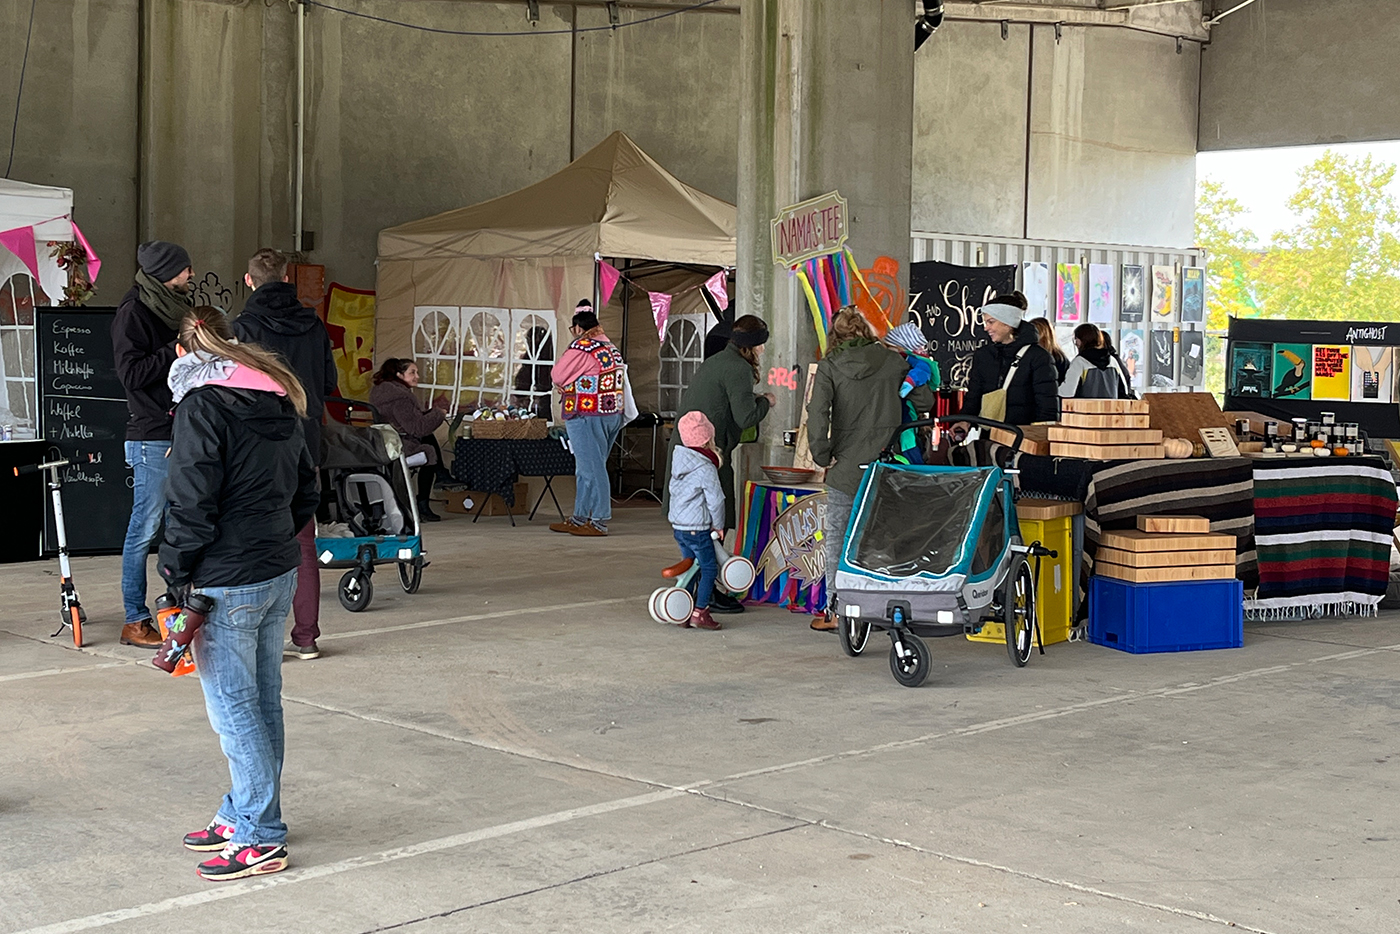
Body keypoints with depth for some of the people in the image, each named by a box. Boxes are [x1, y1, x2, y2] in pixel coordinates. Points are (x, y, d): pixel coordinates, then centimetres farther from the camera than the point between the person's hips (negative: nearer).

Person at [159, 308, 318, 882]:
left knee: (233, 707, -1)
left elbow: (192, 504, -17)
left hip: (226, 583, -8)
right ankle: (244, 813, 27)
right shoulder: (278, 400, 12)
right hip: (279, 574, 8)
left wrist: (176, 573, -8)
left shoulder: (201, 404, -13)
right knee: (262, 701, 15)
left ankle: (260, 839, 3)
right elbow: (306, 490, 17)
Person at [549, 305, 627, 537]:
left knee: (592, 469, -3)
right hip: (613, 414, 9)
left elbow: (557, 377, -10)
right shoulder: (612, 348, 12)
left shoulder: (581, 347, -15)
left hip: (587, 416, -9)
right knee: (586, 469, 15)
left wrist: (565, 386, 10)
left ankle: (599, 522, 0)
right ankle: (580, 518, 22)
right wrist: (570, 385, 11)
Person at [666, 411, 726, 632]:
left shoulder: (679, 461, 7)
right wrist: (718, 525, -1)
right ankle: (699, 612, -3)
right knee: (709, 568, 0)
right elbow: (715, 500, -16)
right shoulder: (706, 468, -17)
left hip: (678, 525, 8)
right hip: (697, 528, -8)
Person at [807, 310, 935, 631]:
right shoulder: (893, 361, 4)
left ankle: (834, 610, 7)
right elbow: (925, 401, 8)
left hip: (847, 467, -2)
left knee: (836, 535, 7)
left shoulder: (830, 366, -3)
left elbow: (818, 413, -15)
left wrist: (822, 456, -5)